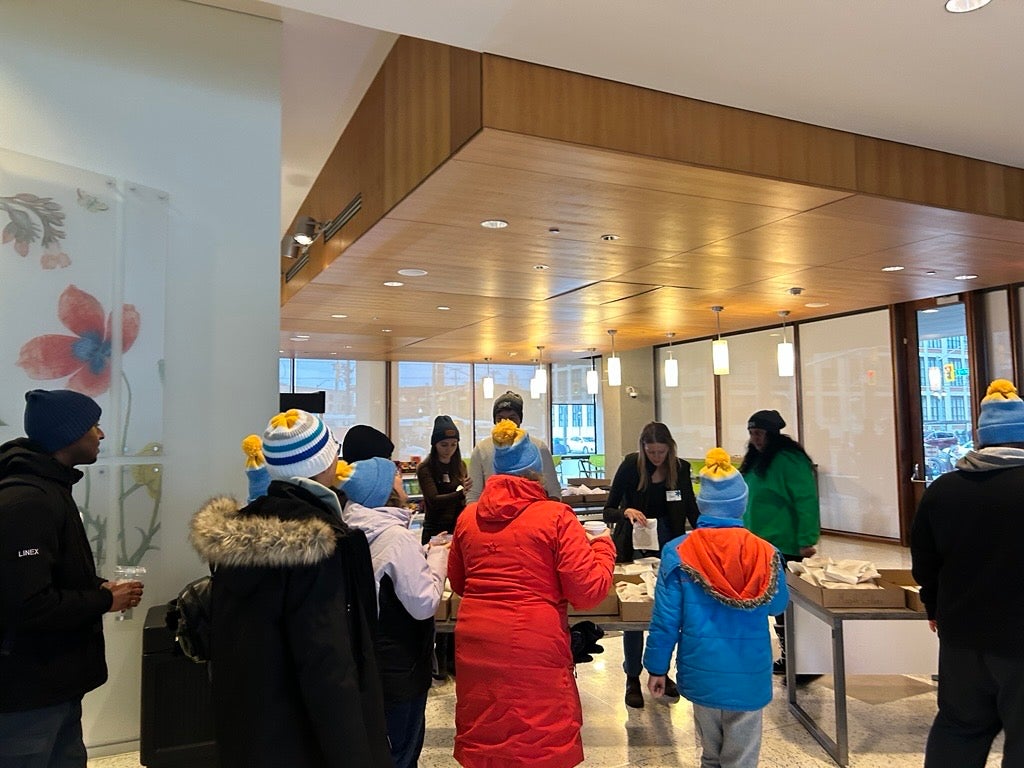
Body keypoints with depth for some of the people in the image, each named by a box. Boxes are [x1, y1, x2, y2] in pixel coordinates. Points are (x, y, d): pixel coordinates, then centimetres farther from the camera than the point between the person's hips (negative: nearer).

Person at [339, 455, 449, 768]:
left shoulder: (357, 531, 2)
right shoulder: (396, 535, -24)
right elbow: (424, 604, -23)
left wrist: (426, 554, 5)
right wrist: (438, 557, -11)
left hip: (371, 659, 8)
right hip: (400, 664, -8)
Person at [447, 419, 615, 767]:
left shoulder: (467, 516, 5)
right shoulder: (555, 516, -8)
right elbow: (588, 591, -8)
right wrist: (603, 545, 7)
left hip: (476, 644, 5)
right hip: (534, 647, -4)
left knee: (483, 737, 19)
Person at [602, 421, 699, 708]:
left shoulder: (681, 469, -4)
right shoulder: (630, 466, -13)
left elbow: (691, 510, 1)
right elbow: (608, 511, -11)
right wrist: (627, 512, -33)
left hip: (667, 547, 3)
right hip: (633, 548, -3)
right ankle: (632, 679, 17)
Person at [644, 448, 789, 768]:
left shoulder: (678, 553, -13)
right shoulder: (765, 553, -10)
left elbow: (665, 619, -10)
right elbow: (777, 604, 8)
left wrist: (656, 667, 4)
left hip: (703, 673, 0)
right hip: (750, 675, 0)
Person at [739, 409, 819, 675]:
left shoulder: (789, 459, -15)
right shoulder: (757, 459, 13)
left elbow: (807, 501, -19)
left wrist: (806, 541, -22)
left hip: (785, 546, -9)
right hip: (761, 544, 9)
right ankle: (787, 657, 26)